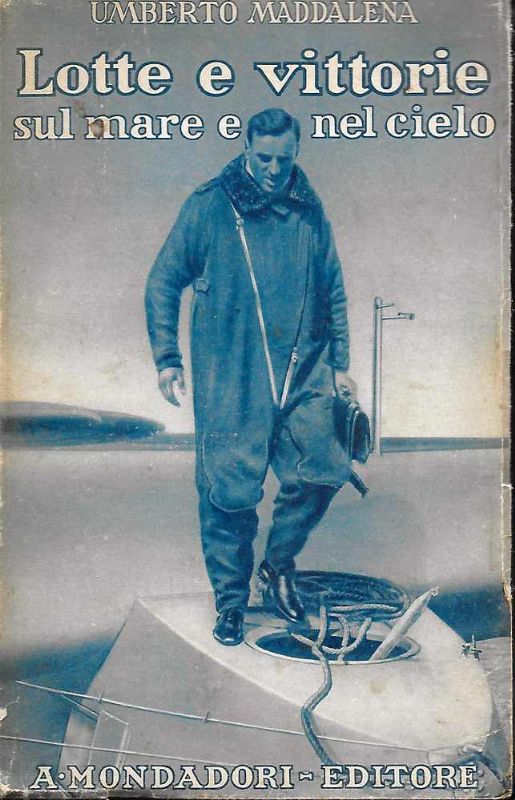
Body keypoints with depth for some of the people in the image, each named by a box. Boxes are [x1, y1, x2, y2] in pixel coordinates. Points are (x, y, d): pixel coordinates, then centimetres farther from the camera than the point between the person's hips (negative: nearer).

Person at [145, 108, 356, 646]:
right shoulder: (209, 206, -1)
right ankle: (230, 601, 20)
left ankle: (277, 567, 25)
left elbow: (333, 290, 17)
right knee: (229, 491, -1)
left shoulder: (309, 210, 10)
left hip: (304, 375, 3)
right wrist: (166, 356, -3)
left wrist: (340, 364, 15)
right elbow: (163, 281, 4)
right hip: (229, 380, -3)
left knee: (321, 475, -2)